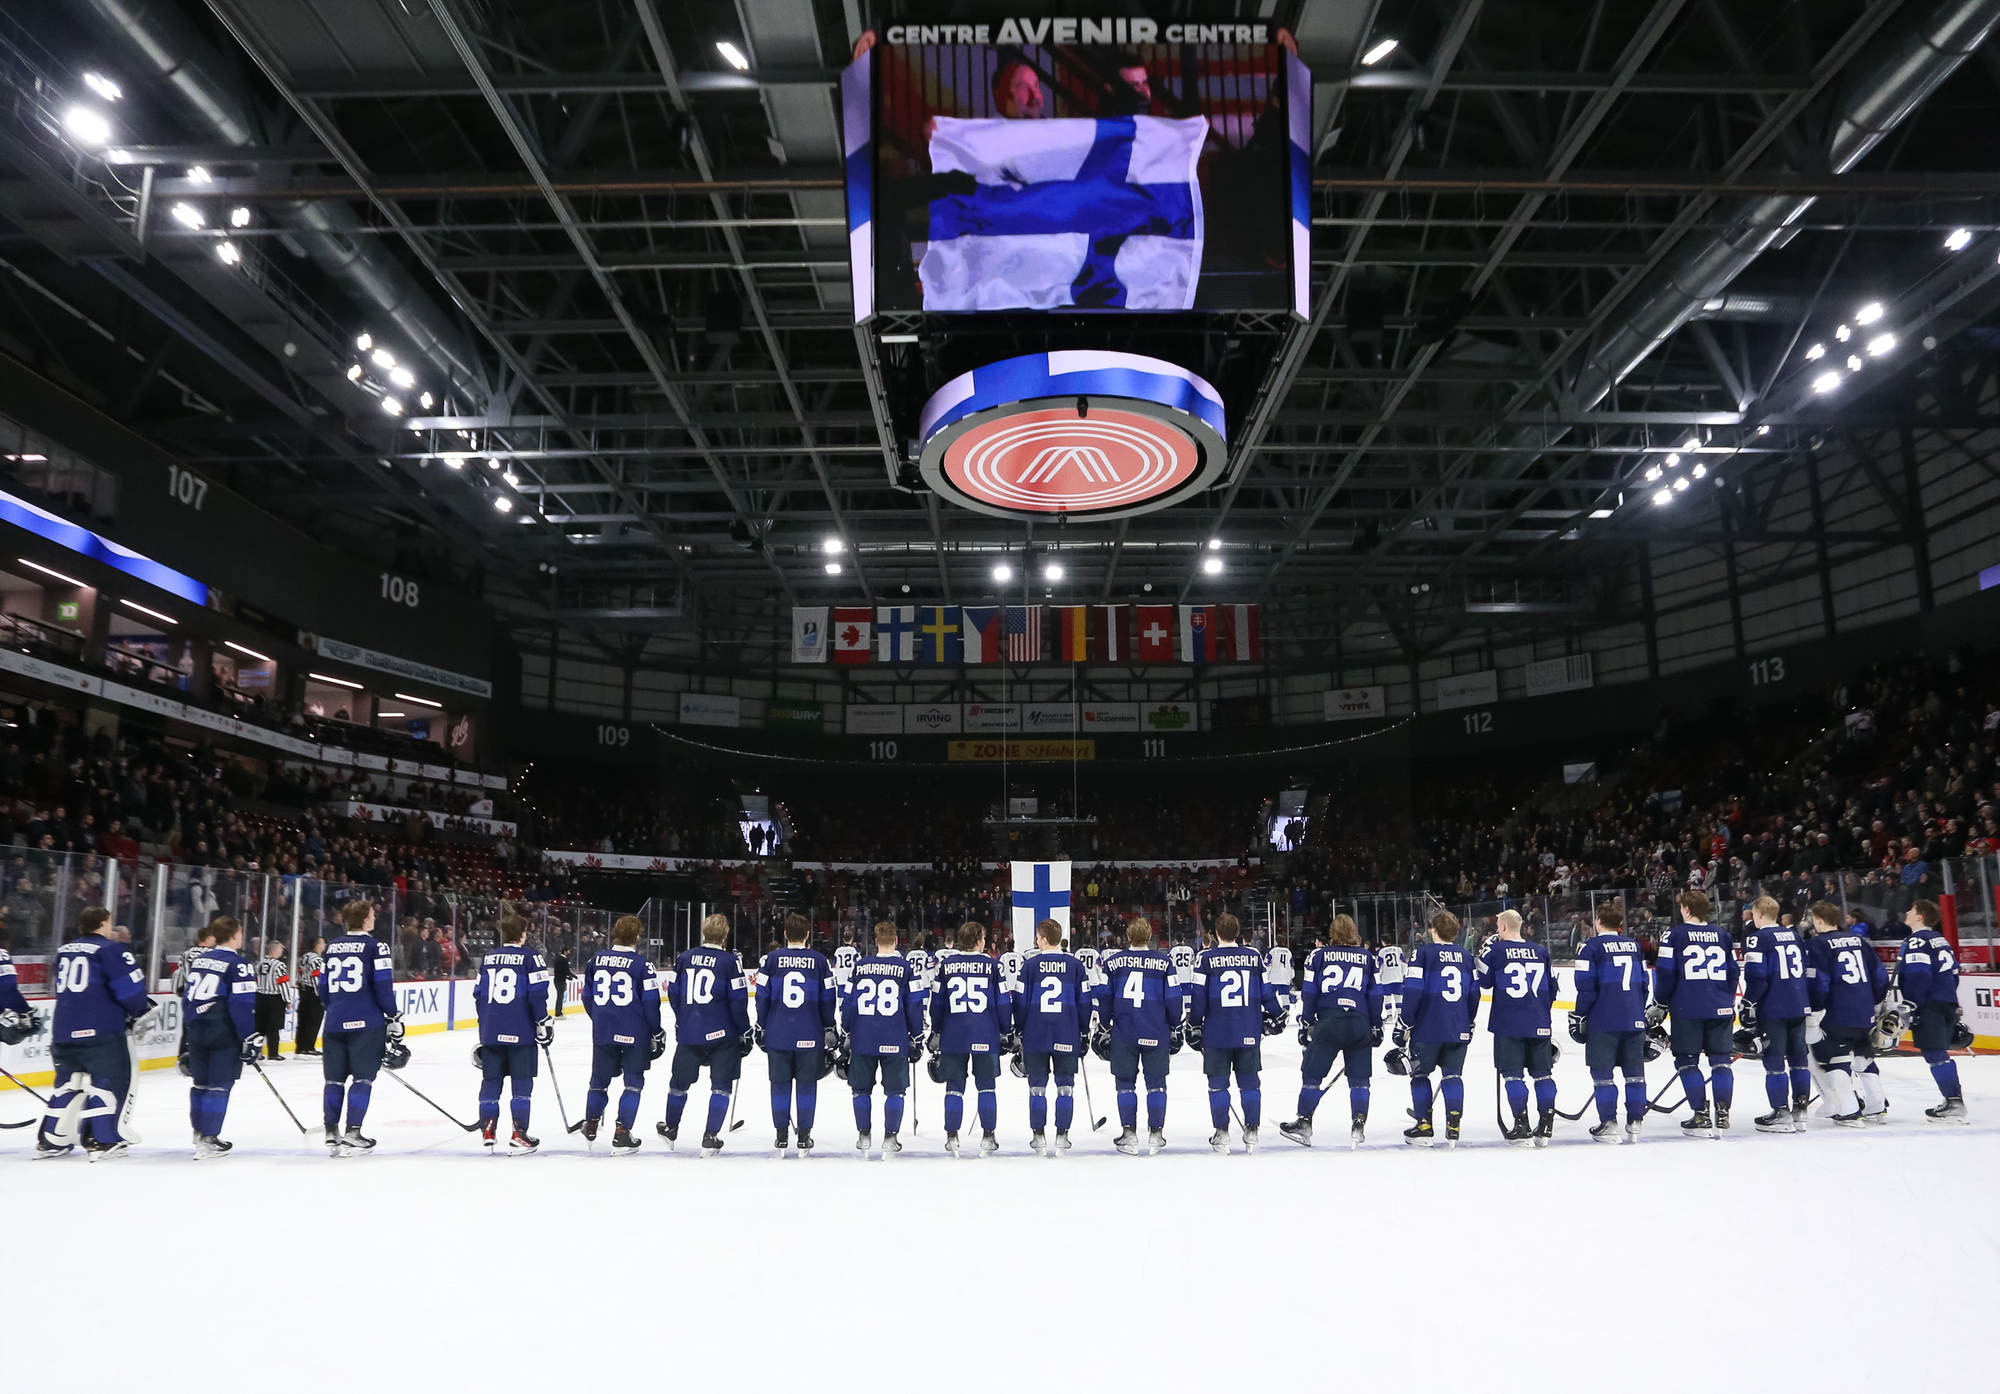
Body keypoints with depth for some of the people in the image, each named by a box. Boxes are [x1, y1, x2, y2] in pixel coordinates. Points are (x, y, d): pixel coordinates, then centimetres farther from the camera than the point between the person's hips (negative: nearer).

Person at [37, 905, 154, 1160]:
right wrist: (141, 1012, 5)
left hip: (63, 1030, 7)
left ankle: (51, 1140, 21)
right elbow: (129, 986, -12)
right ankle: (103, 1141, -3)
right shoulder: (110, 949, -7)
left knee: (68, 1081, 19)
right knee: (111, 1080, 0)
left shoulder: (64, 951, 16)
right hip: (101, 1030, -7)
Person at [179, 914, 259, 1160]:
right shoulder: (236, 963, -11)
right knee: (219, 1085, -3)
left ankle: (200, 1131, 31)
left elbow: (187, 997, 18)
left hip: (197, 1030, 8)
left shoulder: (198, 959, 12)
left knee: (200, 1082, 18)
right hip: (224, 1033, -8)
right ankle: (208, 1140, -6)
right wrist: (251, 1038, -12)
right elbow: (243, 1004, -16)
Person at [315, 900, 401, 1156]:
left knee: (334, 1077, 12)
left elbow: (323, 986, 16)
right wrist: (393, 1018, -1)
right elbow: (383, 985, -11)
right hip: (366, 1022, -6)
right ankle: (352, 1133, -3)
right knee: (362, 1077, 0)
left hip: (335, 1022, 6)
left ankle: (331, 1134, 13)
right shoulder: (374, 946, -6)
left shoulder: (332, 946, 12)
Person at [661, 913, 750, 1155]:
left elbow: (673, 993, 10)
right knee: (721, 1085, 6)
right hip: (721, 1035, -4)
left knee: (680, 1081, 20)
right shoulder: (729, 961, -9)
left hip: (687, 1033, 4)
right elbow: (738, 1001, -9)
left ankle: (670, 1128, 35)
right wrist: (744, 1033, 1)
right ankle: (710, 1137, 3)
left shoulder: (684, 958, 4)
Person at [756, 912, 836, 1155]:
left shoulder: (772, 959, -1)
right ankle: (804, 1138, 10)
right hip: (810, 1035, 0)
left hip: (777, 1034, 1)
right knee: (806, 1085, 7)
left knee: (780, 1084, 9)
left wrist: (761, 1028, 11)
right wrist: (829, 1030, 13)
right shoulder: (819, 960, -1)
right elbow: (827, 999, 3)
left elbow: (762, 996, 1)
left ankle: (781, 1137, 12)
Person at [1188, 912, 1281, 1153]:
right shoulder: (1254, 956, 4)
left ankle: (1221, 1134, 6)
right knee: (1250, 1082, 10)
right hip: (1249, 1033, 2)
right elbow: (1268, 990, 8)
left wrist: (1194, 1025, 6)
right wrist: (1277, 1014, 24)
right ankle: (1251, 1132, 9)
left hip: (1217, 1033, -2)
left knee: (1218, 1083, 6)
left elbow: (1196, 995, -3)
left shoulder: (1205, 958, -4)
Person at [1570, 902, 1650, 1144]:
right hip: (1634, 1020, 5)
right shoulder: (1633, 944, 12)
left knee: (1602, 1072, 2)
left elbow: (1586, 986, -9)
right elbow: (1643, 982, 16)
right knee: (1634, 1071, 12)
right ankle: (1635, 1123, 13)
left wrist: (1579, 1016, -1)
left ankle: (1609, 1124, 1)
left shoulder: (1591, 946, -5)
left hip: (1603, 1021, -5)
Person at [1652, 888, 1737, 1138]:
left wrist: (1659, 1005, 4)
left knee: (1687, 1061, 4)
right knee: (1720, 1059, 12)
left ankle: (1701, 1117, 0)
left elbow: (1665, 973, -6)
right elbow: (1733, 972, 14)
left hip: (1687, 1008, -4)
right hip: (1720, 1008, 4)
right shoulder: (1722, 935, 10)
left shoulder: (1674, 934, -3)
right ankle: (1722, 1115, 9)